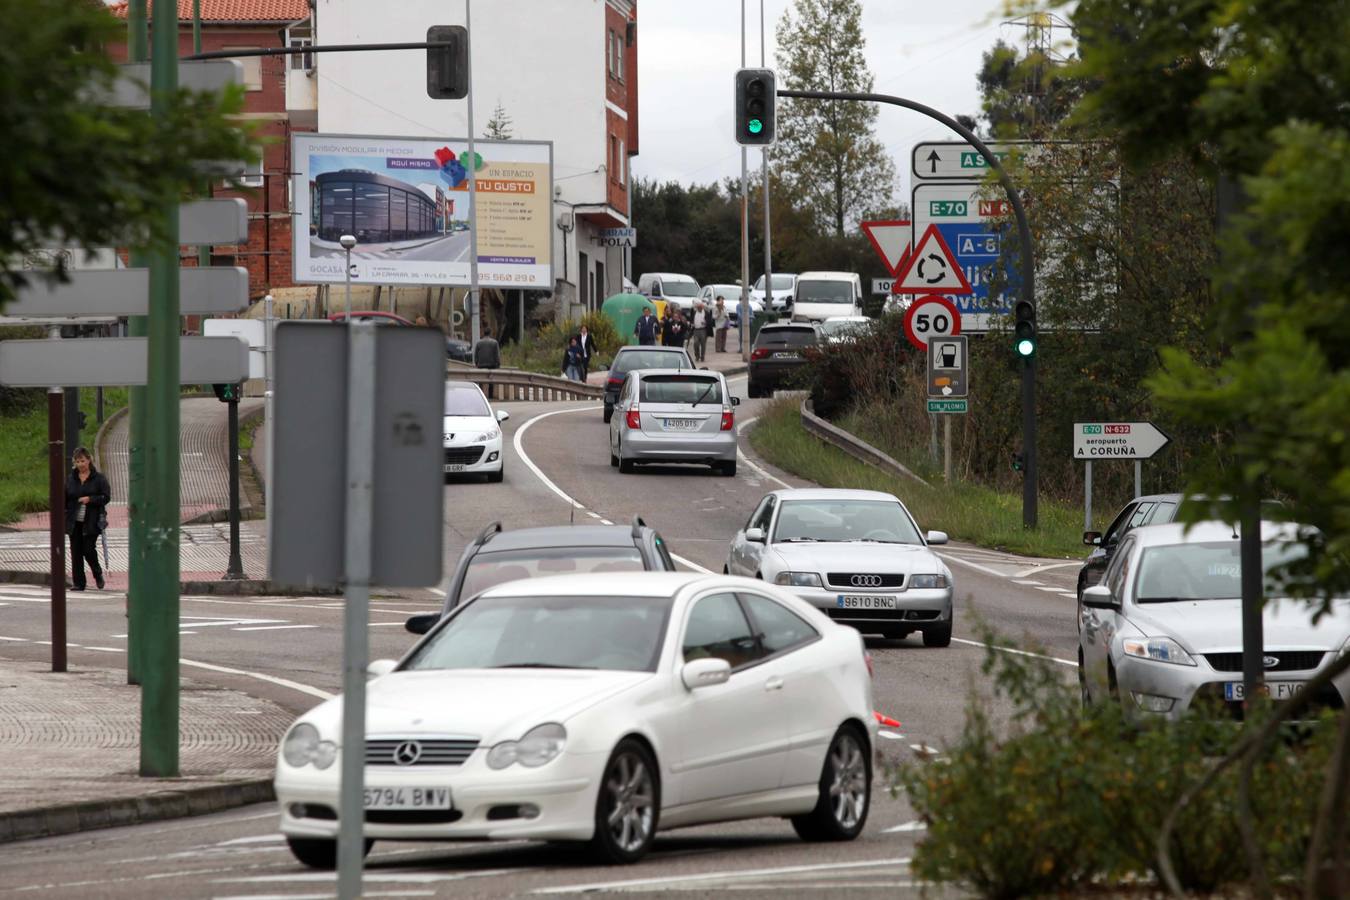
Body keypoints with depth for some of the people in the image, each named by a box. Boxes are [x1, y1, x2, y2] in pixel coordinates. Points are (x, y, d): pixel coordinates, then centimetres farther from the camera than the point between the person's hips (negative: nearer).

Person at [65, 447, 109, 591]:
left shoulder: (99, 478, 0)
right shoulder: (70, 479, 9)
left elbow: (106, 497, -3)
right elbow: (64, 499, 11)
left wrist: (90, 499, -17)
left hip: (92, 521, -3)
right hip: (74, 522, 3)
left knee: (89, 549, -9)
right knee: (76, 552, 2)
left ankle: (98, 573, 19)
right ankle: (78, 583, 8)